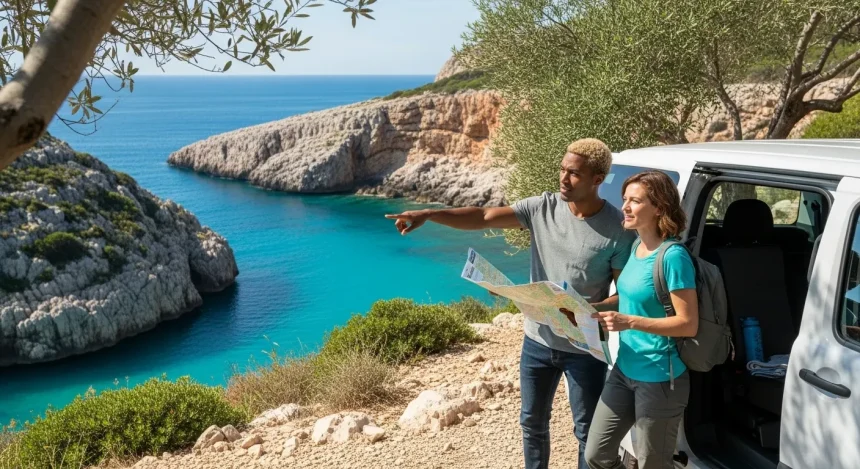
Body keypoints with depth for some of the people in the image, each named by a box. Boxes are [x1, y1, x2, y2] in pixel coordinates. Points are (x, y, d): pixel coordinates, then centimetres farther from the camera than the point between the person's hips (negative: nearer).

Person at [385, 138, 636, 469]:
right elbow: (482, 218, -11)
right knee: (533, 423, 19)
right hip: (537, 341, 4)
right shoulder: (543, 208, -6)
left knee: (587, 431, 12)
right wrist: (429, 214, -24)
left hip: (584, 349, -4)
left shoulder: (618, 229, -15)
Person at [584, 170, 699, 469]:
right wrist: (608, 314, 3)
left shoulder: (673, 256, -19)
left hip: (659, 379, -8)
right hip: (624, 370, 8)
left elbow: (689, 324, -20)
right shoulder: (636, 248, 6)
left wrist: (630, 322, -27)